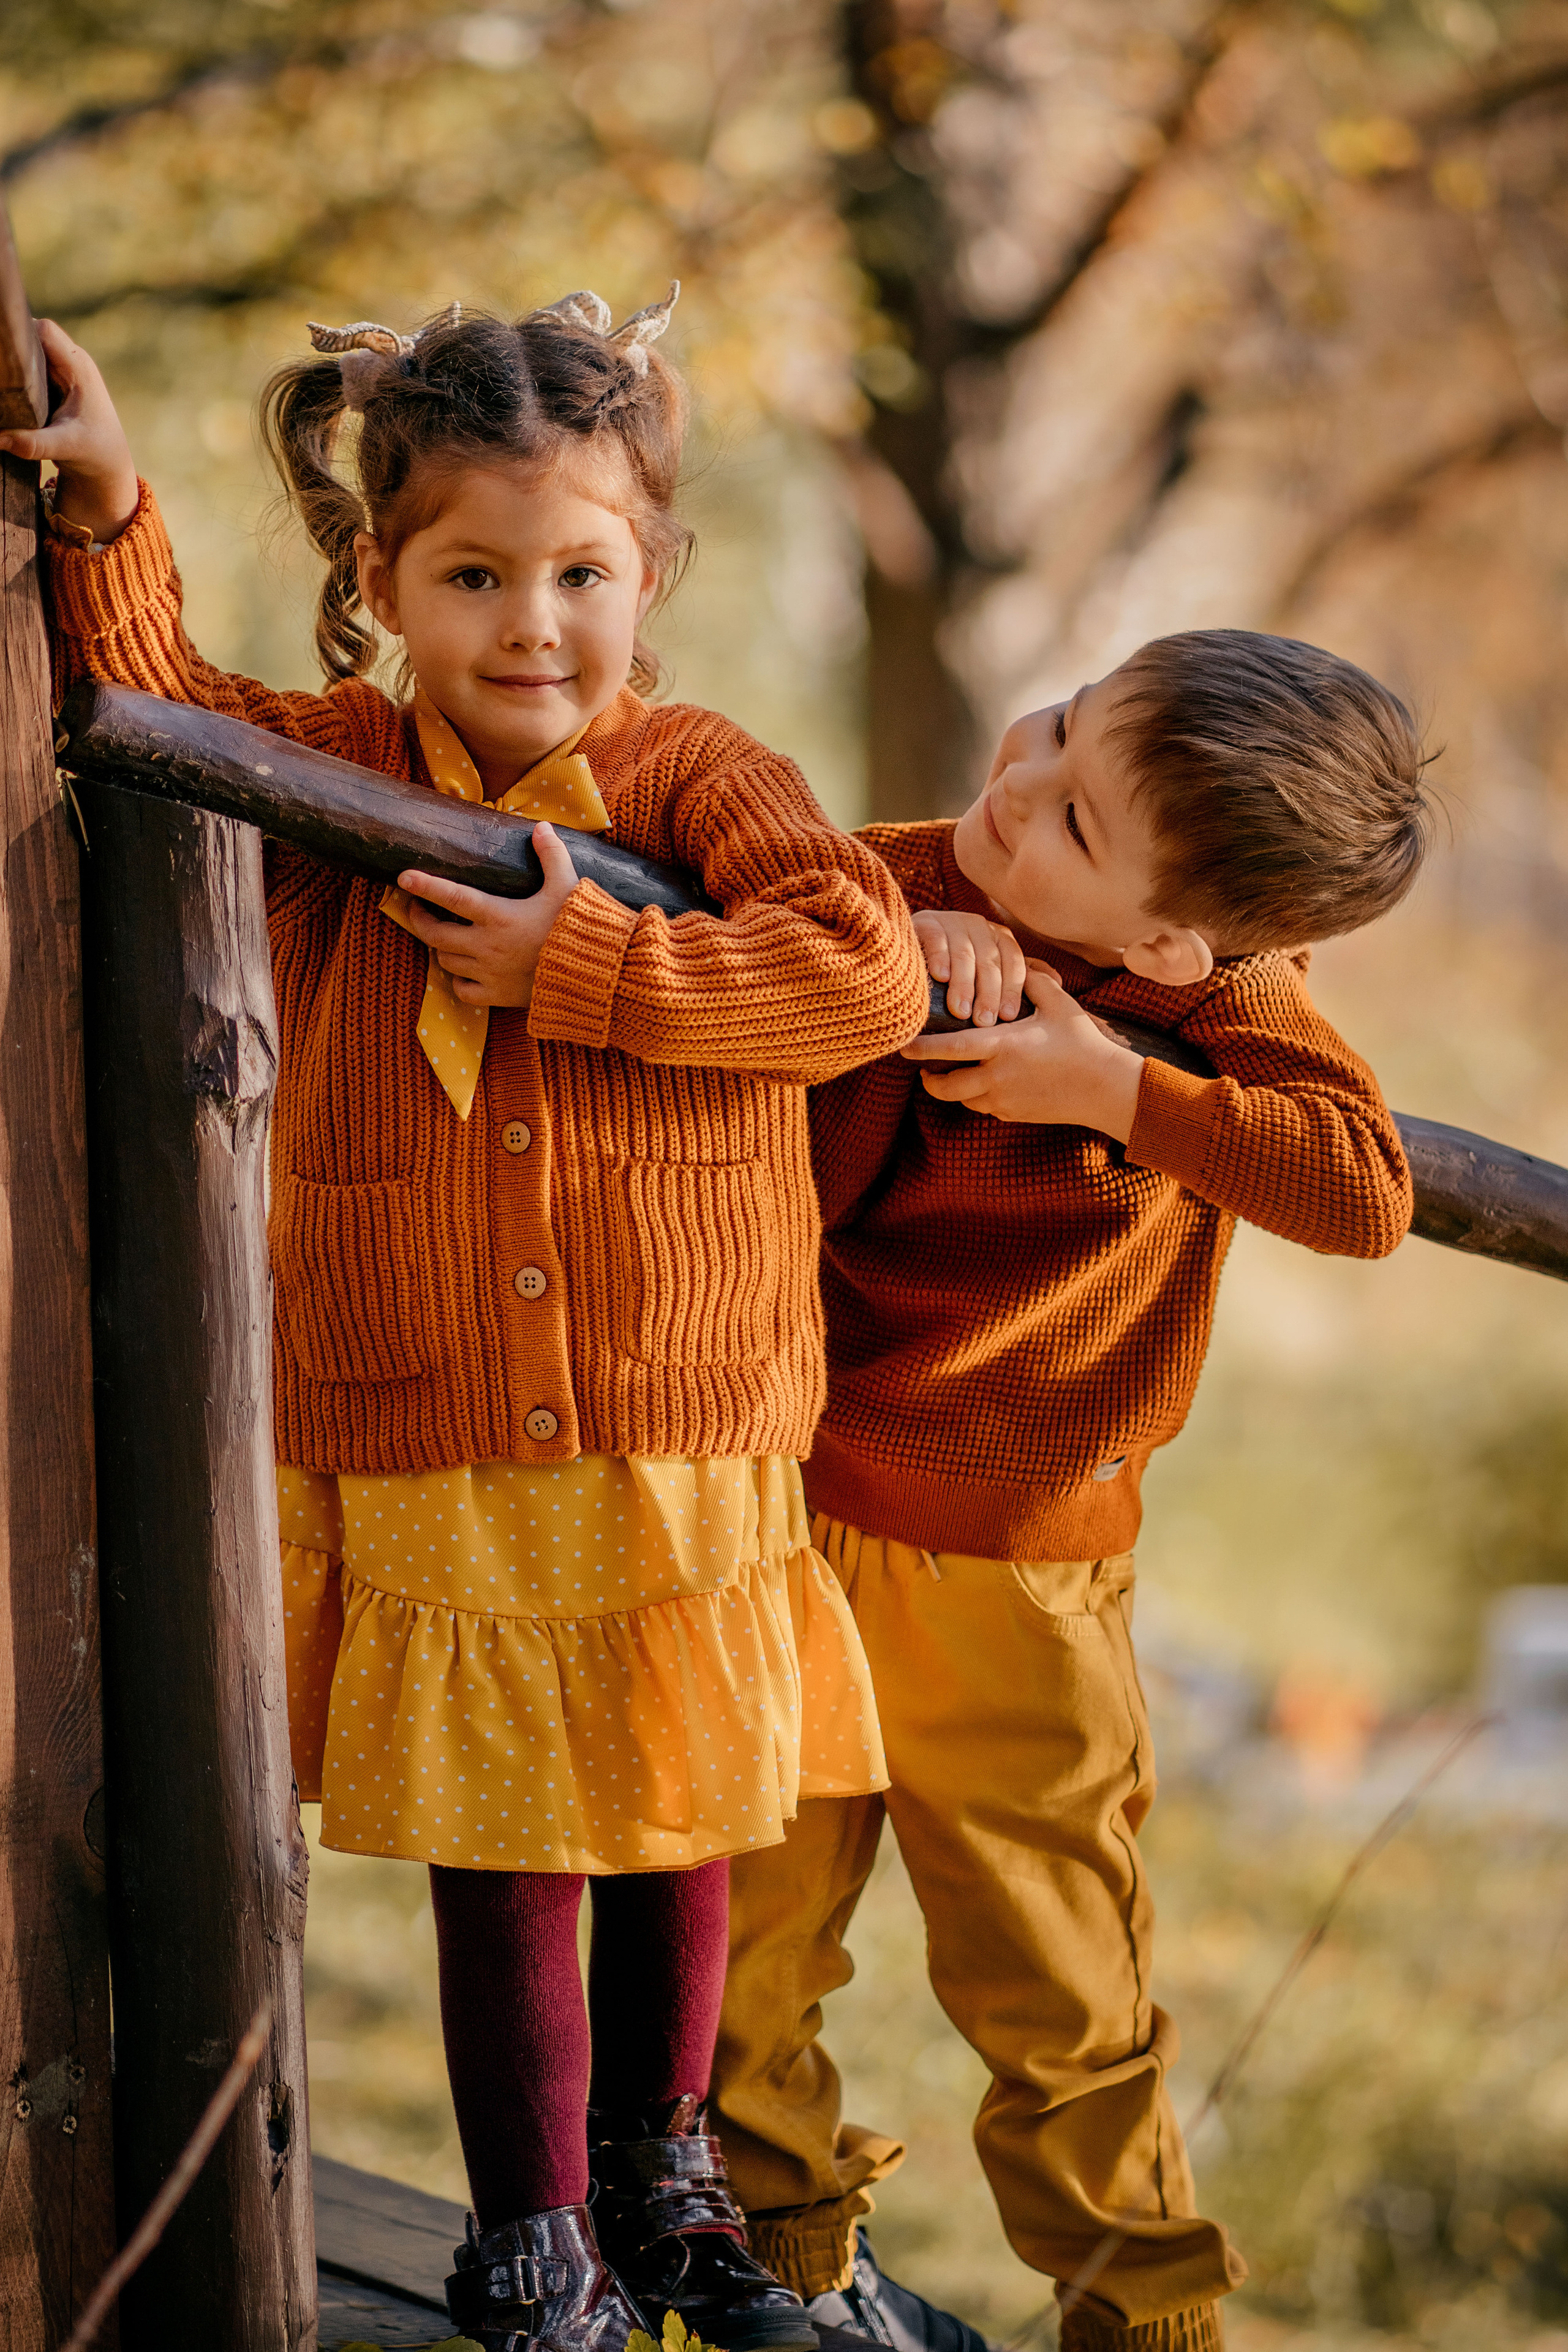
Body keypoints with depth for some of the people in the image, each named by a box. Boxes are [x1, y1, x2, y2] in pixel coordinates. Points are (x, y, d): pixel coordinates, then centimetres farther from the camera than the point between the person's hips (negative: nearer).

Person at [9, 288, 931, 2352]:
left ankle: (664, 2171, 40)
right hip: (426, 1480, 0)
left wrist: (576, 966, -20)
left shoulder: (696, 779, -5)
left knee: (677, 1841, 16)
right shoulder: (327, 776, 1)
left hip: (687, 1464, 0)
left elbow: (868, 968, -18)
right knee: (507, 1870, 5)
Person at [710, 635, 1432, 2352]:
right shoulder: (886, 886, -8)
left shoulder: (1213, 993, -11)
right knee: (752, 1935, 12)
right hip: (786, 1506, 1)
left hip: (1018, 1574, -1)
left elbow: (1366, 1191, -24)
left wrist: (1113, 1086, -28)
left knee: (1061, 1987, 8)